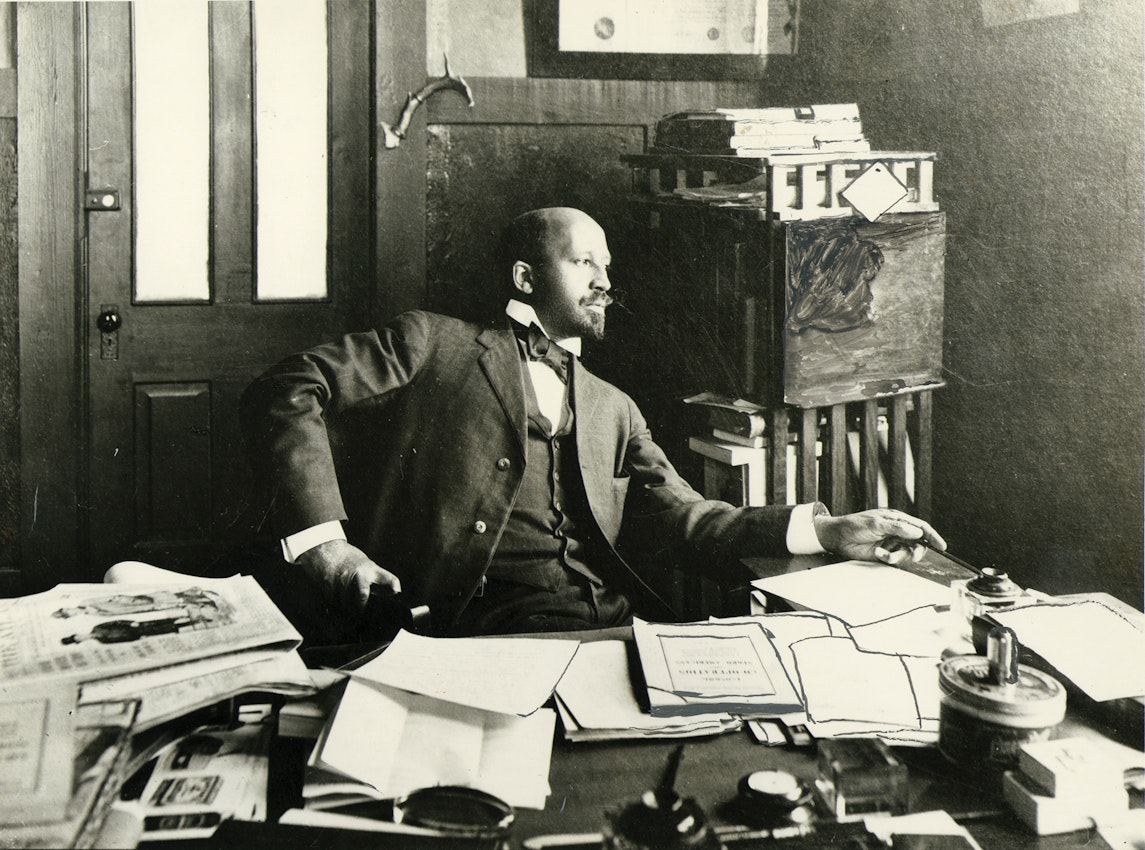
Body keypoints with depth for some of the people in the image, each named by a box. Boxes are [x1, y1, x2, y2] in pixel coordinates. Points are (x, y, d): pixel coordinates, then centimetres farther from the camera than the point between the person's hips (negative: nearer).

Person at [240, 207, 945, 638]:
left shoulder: (611, 409, 29)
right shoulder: (433, 347, 12)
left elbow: (685, 519, 17)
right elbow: (286, 393, 5)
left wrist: (829, 531, 4)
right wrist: (323, 538, -8)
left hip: (622, 629, 6)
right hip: (502, 631, -5)